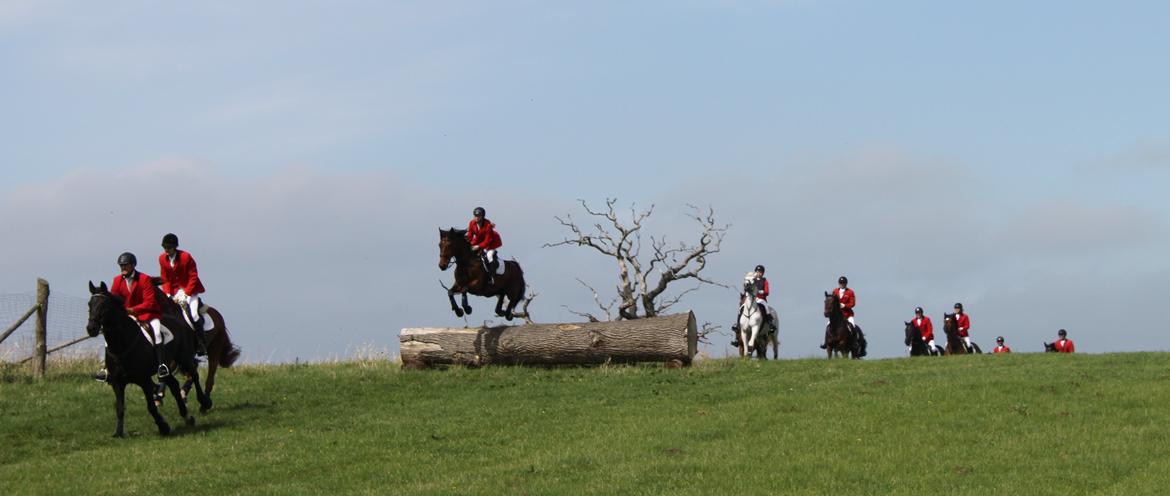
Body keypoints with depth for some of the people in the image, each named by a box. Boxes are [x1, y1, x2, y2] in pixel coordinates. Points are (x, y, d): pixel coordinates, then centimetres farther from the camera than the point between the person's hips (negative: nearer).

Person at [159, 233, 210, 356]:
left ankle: (201, 345, -14)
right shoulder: (162, 259, -1)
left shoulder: (186, 257, -15)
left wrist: (185, 294, -20)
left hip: (190, 290, -5)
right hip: (174, 292, 5)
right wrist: (168, 294, -9)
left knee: (193, 314, -24)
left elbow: (193, 277, -13)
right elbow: (165, 279, 6)